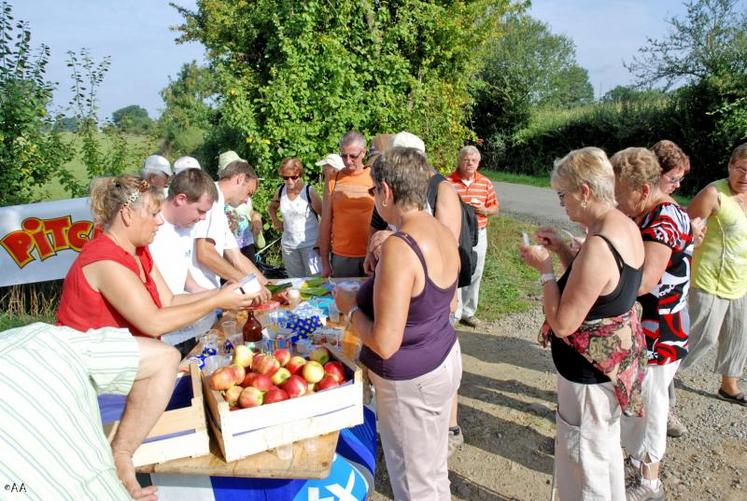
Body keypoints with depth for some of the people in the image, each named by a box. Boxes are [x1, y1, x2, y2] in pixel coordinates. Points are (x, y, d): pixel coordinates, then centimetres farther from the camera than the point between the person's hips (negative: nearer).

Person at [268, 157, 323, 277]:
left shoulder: (309, 192, -12)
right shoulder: (281, 191, 2)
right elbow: (271, 208, 23)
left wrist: (321, 241, -13)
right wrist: (275, 221, 5)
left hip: (310, 244, -5)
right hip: (288, 245, 5)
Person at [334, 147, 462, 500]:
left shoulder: (399, 248, -29)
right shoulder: (444, 233, -2)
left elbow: (384, 344, -28)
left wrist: (350, 307, -11)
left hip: (410, 380, -8)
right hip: (445, 361, 8)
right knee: (435, 471, 27)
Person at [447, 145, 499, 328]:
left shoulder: (486, 183, 6)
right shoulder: (448, 182, -7)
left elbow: (495, 208, 11)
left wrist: (484, 210, -10)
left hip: (478, 234, 4)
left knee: (474, 274, 10)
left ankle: (468, 312, 25)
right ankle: (452, 313, 11)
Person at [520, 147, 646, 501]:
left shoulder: (597, 246, -31)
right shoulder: (627, 226, -2)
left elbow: (562, 323, -26)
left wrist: (544, 268, -18)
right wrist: (562, 250, 1)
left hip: (590, 371, -10)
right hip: (617, 356, 10)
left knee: (584, 462, 11)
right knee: (606, 446, 29)